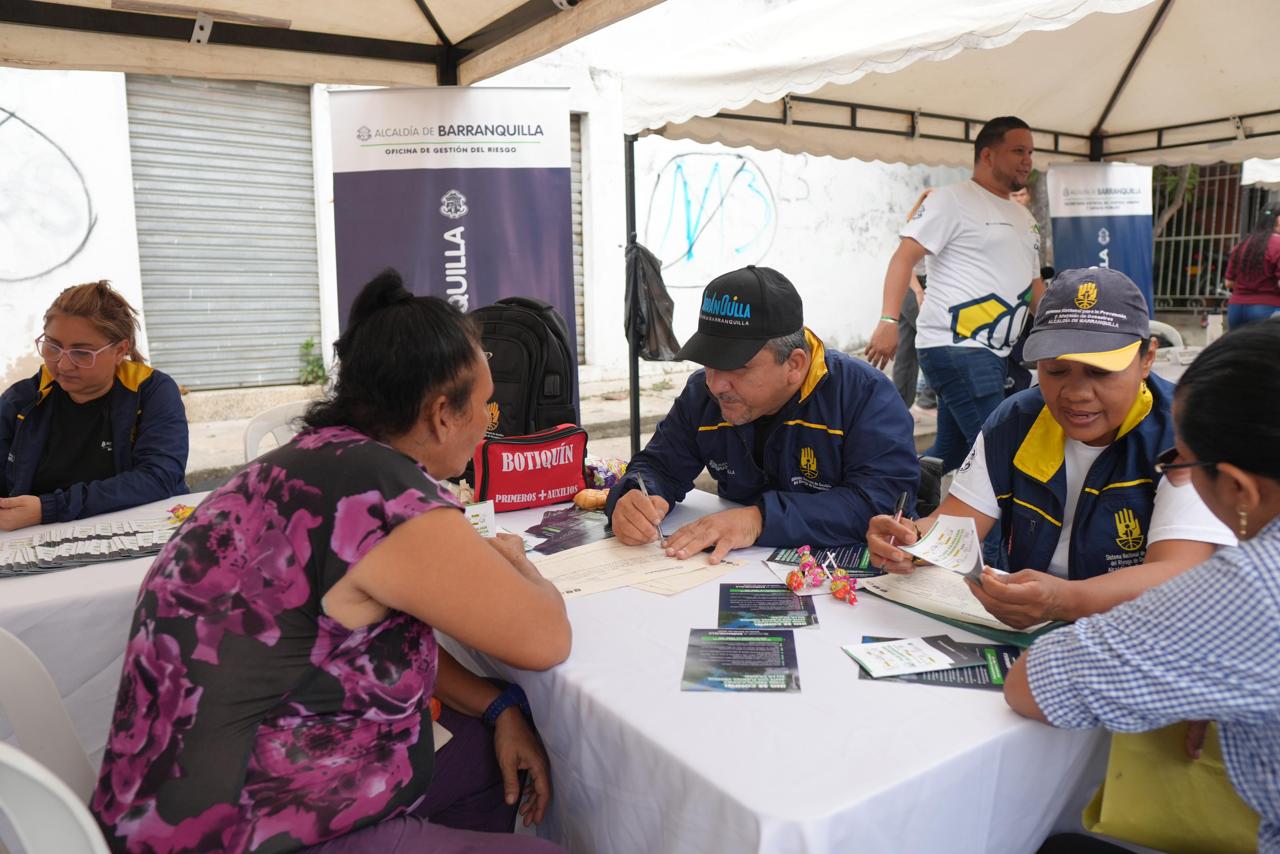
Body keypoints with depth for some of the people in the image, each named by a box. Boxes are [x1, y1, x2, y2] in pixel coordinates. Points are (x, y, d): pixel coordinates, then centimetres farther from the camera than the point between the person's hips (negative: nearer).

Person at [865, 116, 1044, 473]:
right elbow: (904, 258, -12)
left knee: (950, 452, 12)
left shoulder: (1023, 217, 23)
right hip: (956, 346, -9)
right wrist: (889, 320, -24)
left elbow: (1034, 286, 27)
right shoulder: (953, 199, -4)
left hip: (993, 352, 9)